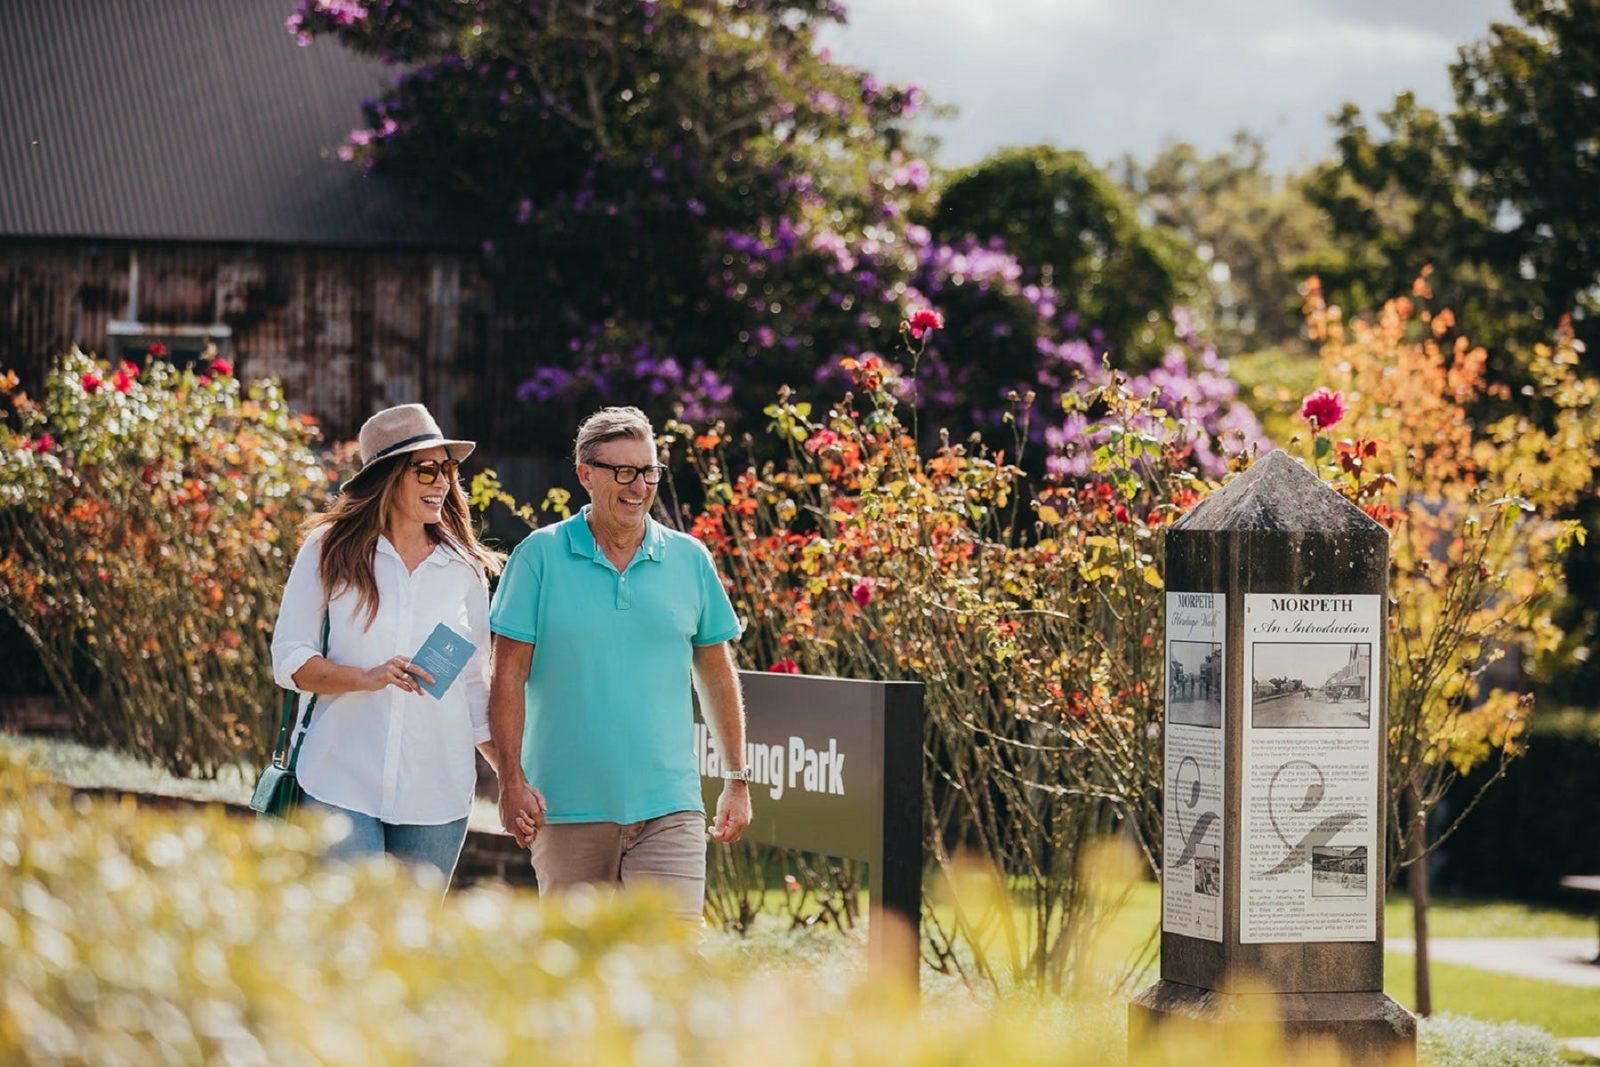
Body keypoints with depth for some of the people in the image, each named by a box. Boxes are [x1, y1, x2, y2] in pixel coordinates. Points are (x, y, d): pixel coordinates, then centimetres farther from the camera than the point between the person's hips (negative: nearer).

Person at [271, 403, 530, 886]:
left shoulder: (465, 571, 10)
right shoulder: (331, 550, 3)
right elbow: (289, 659, 1)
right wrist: (367, 677, -16)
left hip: (436, 793, 2)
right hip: (342, 786, -2)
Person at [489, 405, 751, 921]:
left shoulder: (690, 560, 7)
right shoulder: (540, 557, 0)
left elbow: (717, 675, 15)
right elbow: (509, 675, 0)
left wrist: (737, 779, 12)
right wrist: (512, 780, -8)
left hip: (668, 805, 1)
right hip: (567, 808, -1)